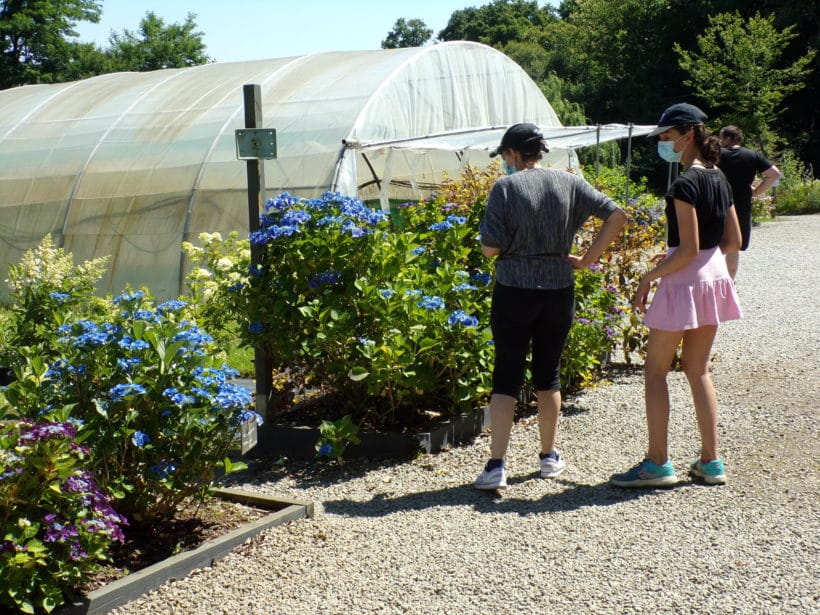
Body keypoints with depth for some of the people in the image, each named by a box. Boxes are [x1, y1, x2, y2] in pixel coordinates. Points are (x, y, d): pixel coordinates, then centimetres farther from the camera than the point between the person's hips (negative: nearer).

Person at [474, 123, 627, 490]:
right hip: (559, 291, 4)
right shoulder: (569, 184, 2)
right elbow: (617, 216, -1)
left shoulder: (506, 187, -9)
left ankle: (496, 466, -2)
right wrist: (587, 259, 2)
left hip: (513, 291, -3)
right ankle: (549, 457, 27)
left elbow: (490, 248, -12)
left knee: (506, 377, 3)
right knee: (548, 374, 16)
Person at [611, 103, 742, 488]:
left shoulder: (685, 184, -17)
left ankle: (657, 464, 4)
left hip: (683, 283, -9)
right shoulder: (719, 179, 9)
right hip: (714, 278, 9)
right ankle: (711, 462, 17)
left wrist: (649, 276, -12)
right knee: (698, 370, 15)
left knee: (655, 371, 2)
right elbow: (733, 242, 12)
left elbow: (688, 249, -21)